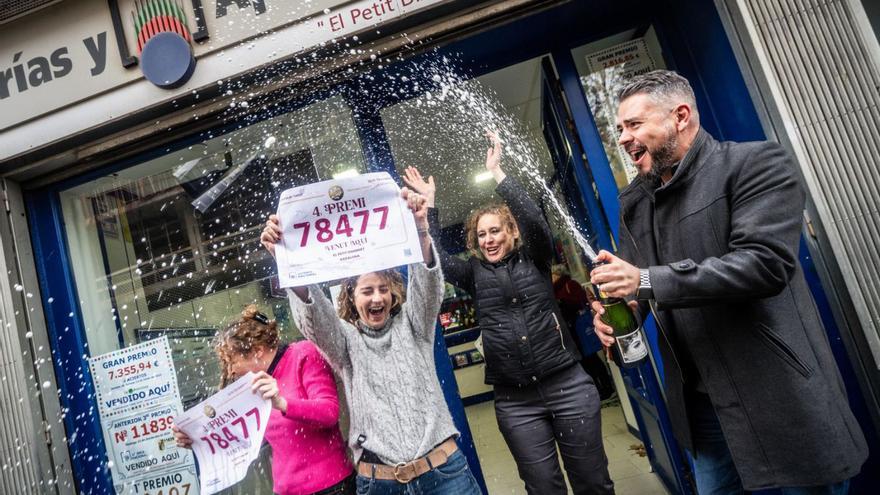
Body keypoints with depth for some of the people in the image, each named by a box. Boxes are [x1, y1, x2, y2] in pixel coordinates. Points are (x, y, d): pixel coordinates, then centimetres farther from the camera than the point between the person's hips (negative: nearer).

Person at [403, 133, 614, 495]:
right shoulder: (474, 273, 9)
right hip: (515, 400, 1)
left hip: (567, 384, -1)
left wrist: (497, 172, -14)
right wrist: (429, 203, -3)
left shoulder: (533, 259, 4)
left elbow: (534, 220, -12)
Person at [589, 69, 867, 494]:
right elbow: (634, 284, 15)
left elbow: (765, 262, -23)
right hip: (700, 399, 6)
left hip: (780, 394, -6)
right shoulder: (634, 202, 9)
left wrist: (647, 281, -28)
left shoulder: (755, 163, -10)